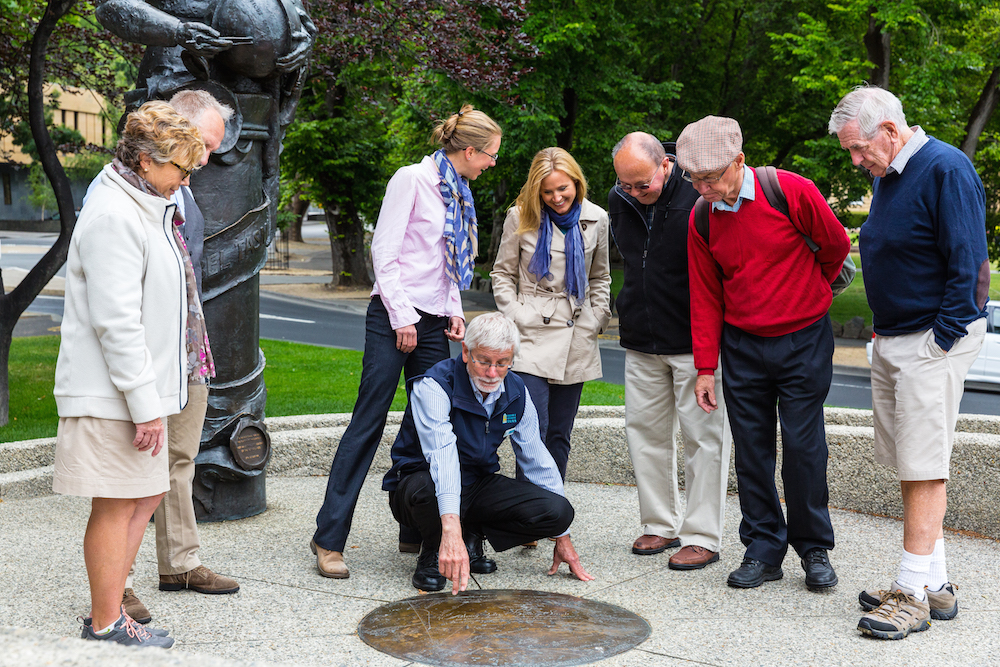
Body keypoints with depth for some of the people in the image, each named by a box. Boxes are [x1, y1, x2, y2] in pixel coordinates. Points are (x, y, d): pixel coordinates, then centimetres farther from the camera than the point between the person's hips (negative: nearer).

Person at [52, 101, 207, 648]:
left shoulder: (144, 209, 16)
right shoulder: (113, 217, -18)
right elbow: (116, 320, -23)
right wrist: (144, 404, -22)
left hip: (141, 387, 10)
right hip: (111, 395, -10)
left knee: (147, 494, 14)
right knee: (116, 505, -1)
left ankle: (108, 605, 23)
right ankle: (106, 621, 11)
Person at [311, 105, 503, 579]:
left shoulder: (458, 193, 15)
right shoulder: (413, 179, -8)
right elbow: (384, 252, -11)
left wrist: (454, 311, 10)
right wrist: (402, 317, -14)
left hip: (433, 323, 8)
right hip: (394, 316, -8)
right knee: (368, 423, -8)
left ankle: (417, 531, 16)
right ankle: (329, 539, -3)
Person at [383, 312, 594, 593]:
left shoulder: (516, 393, -4)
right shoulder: (433, 386, -24)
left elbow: (536, 459, 5)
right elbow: (442, 455, -40)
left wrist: (562, 537, 6)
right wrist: (451, 528, -54)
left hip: (479, 485, 5)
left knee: (558, 510, -18)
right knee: (426, 486, -42)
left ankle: (472, 536, 6)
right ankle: (433, 553, -8)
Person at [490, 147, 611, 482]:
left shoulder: (596, 219, 7)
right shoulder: (521, 217, 0)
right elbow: (502, 273, 8)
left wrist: (597, 319, 7)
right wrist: (516, 317, -3)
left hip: (576, 341, 3)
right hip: (533, 336, -3)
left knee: (560, 435, 8)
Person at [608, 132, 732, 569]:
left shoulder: (697, 199, -17)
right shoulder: (619, 201, 3)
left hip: (695, 342, -6)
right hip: (641, 343, 7)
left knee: (703, 435, -1)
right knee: (645, 430, 10)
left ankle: (703, 537, 6)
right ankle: (661, 525, 23)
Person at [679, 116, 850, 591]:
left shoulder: (793, 192, -14)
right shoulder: (701, 219, -2)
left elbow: (836, 245, 2)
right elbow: (705, 297, 5)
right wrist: (705, 368, 2)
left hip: (804, 341, -3)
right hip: (742, 346, 3)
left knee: (803, 447, -2)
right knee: (751, 450, 4)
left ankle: (815, 550, 13)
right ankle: (763, 551, 14)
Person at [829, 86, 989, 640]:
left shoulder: (946, 169, -13)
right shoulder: (886, 176, 15)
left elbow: (968, 263, -17)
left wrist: (941, 339, -17)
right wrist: (884, 330, 16)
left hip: (935, 339, -9)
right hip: (891, 341, 9)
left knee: (923, 468, -8)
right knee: (908, 465, 10)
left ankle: (913, 594, -4)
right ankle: (936, 584, 18)